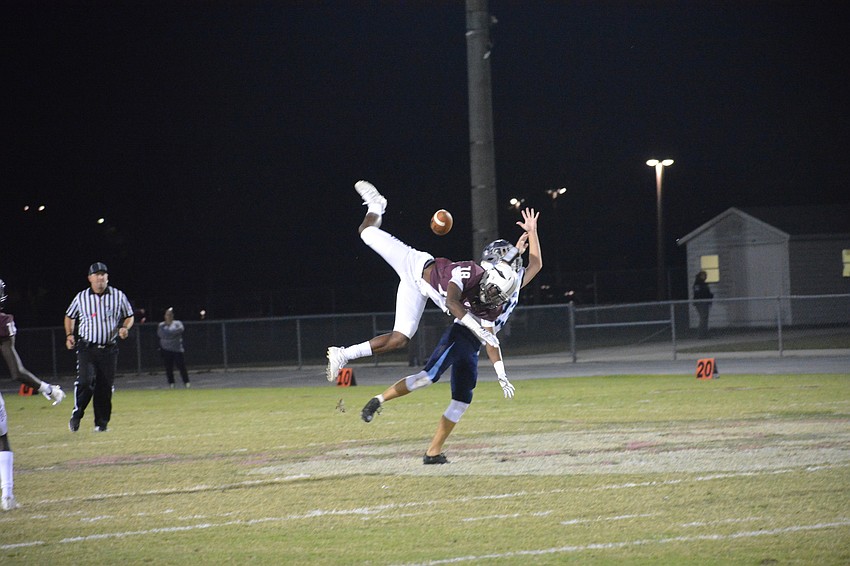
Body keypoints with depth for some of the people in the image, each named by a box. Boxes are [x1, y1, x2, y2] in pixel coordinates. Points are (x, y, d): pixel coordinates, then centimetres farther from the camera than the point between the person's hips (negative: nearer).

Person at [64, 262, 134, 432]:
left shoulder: (118, 296, 4)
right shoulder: (81, 297, 3)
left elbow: (129, 316, 16)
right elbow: (70, 316, 18)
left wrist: (125, 328, -5)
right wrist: (69, 335, 5)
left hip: (109, 350, 1)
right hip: (87, 348, -1)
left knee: (105, 387, 1)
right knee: (85, 382, -17)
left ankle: (102, 423, 12)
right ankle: (76, 415, 1)